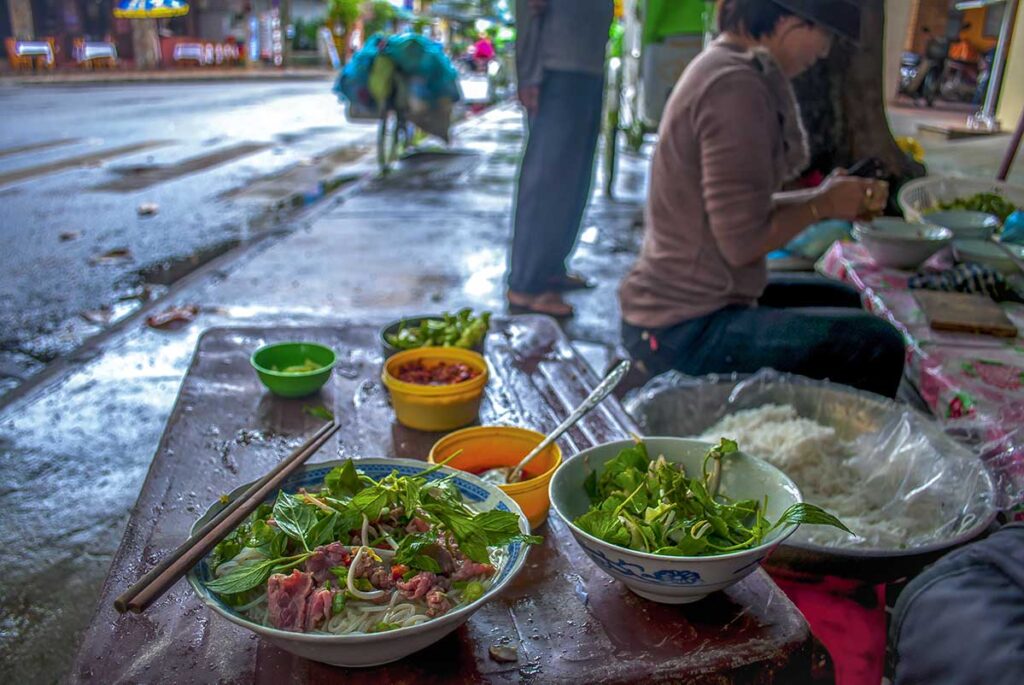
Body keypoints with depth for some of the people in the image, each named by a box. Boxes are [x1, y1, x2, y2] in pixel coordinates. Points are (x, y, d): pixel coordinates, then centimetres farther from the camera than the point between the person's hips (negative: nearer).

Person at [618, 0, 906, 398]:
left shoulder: (722, 67, 13)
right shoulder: (736, 85, -19)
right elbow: (744, 242, -22)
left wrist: (827, 197, 6)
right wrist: (822, 205, -6)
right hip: (684, 332, -11)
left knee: (841, 301, 24)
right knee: (876, 347, -18)